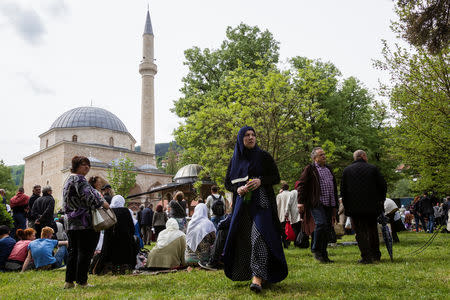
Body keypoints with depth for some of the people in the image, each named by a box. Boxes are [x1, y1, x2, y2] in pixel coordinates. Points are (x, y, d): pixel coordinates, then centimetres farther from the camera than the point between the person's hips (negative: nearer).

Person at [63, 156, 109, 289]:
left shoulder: (69, 179, 21)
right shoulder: (79, 179, -10)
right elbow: (88, 196, -21)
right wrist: (102, 203, -11)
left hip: (71, 223, 10)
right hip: (84, 223, -10)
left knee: (73, 251, 13)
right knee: (85, 252, -3)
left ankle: (69, 281, 17)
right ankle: (81, 281, 0)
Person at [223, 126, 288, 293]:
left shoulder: (263, 156, 4)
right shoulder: (235, 159, 12)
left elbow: (276, 178, 3)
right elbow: (227, 182, 14)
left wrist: (261, 181, -15)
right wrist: (238, 189, -7)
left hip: (261, 202, -3)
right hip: (242, 202, 4)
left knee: (258, 235, -17)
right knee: (244, 237, 3)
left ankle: (257, 278, -22)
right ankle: (247, 274, 18)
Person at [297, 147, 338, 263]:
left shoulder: (328, 169, 22)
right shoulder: (309, 169, 1)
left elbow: (334, 187, 28)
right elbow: (301, 185, -5)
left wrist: (334, 205, 24)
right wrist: (301, 202, -13)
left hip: (329, 204, 7)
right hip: (316, 203, -7)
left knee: (328, 228, 5)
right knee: (321, 223, -22)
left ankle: (323, 254, 15)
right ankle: (315, 249, -4)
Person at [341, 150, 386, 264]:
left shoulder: (347, 170, 2)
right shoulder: (372, 168, 1)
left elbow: (343, 190, 2)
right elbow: (383, 185, 3)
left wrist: (346, 206, 8)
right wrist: (381, 199, 16)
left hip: (355, 207, -1)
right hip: (372, 206, 2)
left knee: (360, 231, 1)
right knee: (372, 229, 17)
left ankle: (366, 257, -4)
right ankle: (375, 254, 23)